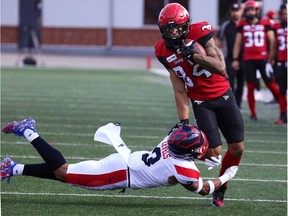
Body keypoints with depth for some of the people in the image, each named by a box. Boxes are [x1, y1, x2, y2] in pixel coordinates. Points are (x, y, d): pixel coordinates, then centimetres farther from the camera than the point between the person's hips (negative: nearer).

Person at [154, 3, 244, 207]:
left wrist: (195, 54, -30)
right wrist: (183, 121, -12)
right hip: (201, 103, 0)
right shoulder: (164, 52, -8)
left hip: (223, 95, 0)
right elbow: (180, 91, -5)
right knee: (214, 152, -16)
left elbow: (221, 68, -20)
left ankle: (220, 190, 17)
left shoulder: (200, 34, -16)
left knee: (237, 148, 0)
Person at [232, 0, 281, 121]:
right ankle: (253, 114, 8)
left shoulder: (265, 24, 0)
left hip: (263, 58, -2)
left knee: (271, 84, -2)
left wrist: (271, 59, -3)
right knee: (250, 87, 2)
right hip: (248, 60, 2)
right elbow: (238, 43, 11)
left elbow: (272, 42, 2)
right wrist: (235, 59, 5)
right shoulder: (242, 25, 6)